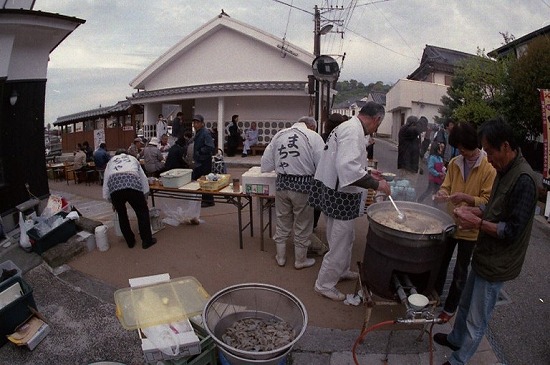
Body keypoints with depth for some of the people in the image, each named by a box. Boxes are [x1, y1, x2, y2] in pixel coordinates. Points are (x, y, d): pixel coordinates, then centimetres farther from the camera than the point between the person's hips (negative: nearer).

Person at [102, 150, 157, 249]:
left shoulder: (111, 161, 33)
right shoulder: (133, 158, 34)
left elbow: (105, 181, 28)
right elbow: (143, 178, 31)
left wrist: (112, 202, 36)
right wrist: (144, 196, 39)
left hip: (114, 186, 1)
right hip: (133, 184, -1)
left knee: (121, 214, 22)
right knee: (143, 212, 15)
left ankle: (130, 242, 30)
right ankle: (147, 241, 19)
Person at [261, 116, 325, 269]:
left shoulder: (279, 135, 5)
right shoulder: (313, 137, -8)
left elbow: (265, 164, 7)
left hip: (282, 183, 4)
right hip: (303, 185, -4)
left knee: (282, 222, 19)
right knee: (302, 225, 14)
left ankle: (281, 257, 34)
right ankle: (300, 260, 30)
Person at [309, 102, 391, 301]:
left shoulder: (348, 126, 13)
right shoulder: (353, 131, -21)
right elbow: (348, 169, -34)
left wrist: (368, 173, 24)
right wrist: (375, 184, -25)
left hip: (337, 194, 11)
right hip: (340, 196, -11)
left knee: (345, 238, 25)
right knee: (340, 242, 3)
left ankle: (341, 270, 45)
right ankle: (324, 284, 19)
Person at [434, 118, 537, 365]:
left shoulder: (523, 179, -24)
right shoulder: (505, 171, 4)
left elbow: (513, 231, -24)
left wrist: (477, 222, -21)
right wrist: (471, 210, -2)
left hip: (496, 264, -9)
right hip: (485, 255, 9)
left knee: (476, 321, 9)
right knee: (466, 305, 27)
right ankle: (456, 338, 48)